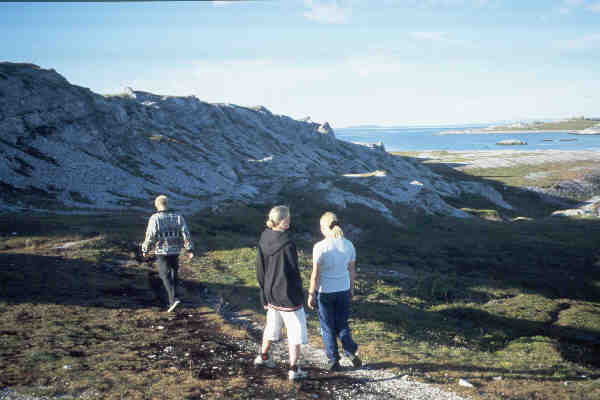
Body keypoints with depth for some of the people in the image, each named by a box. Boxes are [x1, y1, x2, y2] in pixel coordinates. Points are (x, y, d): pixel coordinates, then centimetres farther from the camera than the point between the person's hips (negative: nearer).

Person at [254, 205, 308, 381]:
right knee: (295, 331, 7)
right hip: (288, 295, -7)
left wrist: (265, 294, 14)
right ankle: (293, 369, 9)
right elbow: (293, 272, -19)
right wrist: (299, 296, -7)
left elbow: (260, 269, 4)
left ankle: (263, 356, 42)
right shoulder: (287, 244, -24)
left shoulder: (264, 241, -3)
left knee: (272, 325, 26)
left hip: (271, 293, 7)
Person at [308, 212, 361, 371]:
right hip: (343, 290, 4)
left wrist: (311, 294, -6)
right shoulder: (348, 245, -5)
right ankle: (352, 353, 4)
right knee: (342, 325, 20)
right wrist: (351, 288, 18)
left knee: (328, 327, 13)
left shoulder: (320, 247, -19)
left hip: (324, 292, -4)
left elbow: (315, 274, -16)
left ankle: (334, 361, 20)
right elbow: (352, 270, 4)